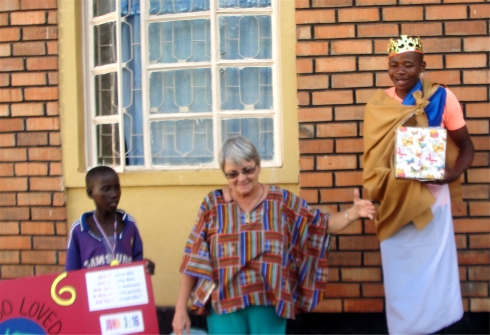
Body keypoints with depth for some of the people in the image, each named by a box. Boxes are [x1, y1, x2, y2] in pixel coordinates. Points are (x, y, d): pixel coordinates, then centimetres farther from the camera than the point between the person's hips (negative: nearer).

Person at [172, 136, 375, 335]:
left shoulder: (282, 201, 1)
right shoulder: (212, 204, -1)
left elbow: (322, 225, 3)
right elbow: (194, 260, 0)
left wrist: (353, 213, -17)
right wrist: (181, 308, -1)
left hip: (269, 304, 1)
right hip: (224, 305, 0)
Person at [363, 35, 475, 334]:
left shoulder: (442, 98, -7)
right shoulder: (378, 106, 0)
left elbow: (466, 147, -1)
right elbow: (374, 156, 7)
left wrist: (452, 173, -20)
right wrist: (376, 196, -5)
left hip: (431, 196, -2)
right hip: (394, 199, 2)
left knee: (433, 265, 5)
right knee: (398, 268, 10)